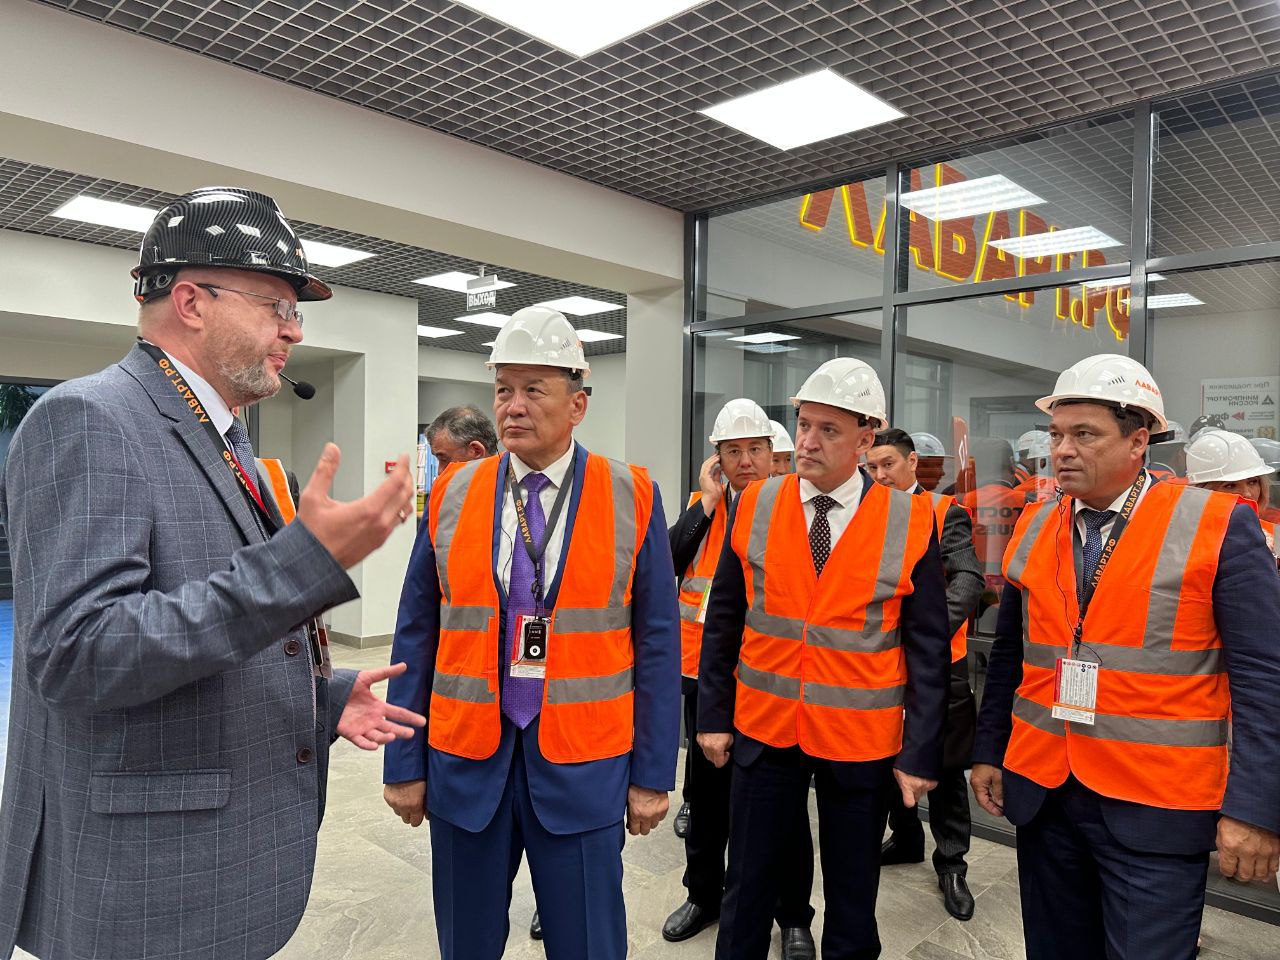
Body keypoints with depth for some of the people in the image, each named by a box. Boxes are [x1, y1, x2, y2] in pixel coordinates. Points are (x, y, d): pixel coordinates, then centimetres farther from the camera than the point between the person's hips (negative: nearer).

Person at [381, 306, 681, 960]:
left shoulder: (632, 498, -5)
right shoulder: (451, 495, 0)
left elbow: (656, 643, -3)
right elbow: (416, 637, 4)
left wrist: (653, 773, -2)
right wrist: (404, 764, 4)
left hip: (583, 770, -2)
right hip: (466, 761, 2)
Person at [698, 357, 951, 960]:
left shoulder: (911, 521, -9)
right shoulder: (754, 506, -3)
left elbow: (928, 647, -5)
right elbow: (723, 621, 3)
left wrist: (920, 753, -6)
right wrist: (714, 715, 3)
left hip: (861, 740, -1)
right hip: (765, 730, 2)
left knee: (853, 900, 16)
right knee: (748, 889, 15)